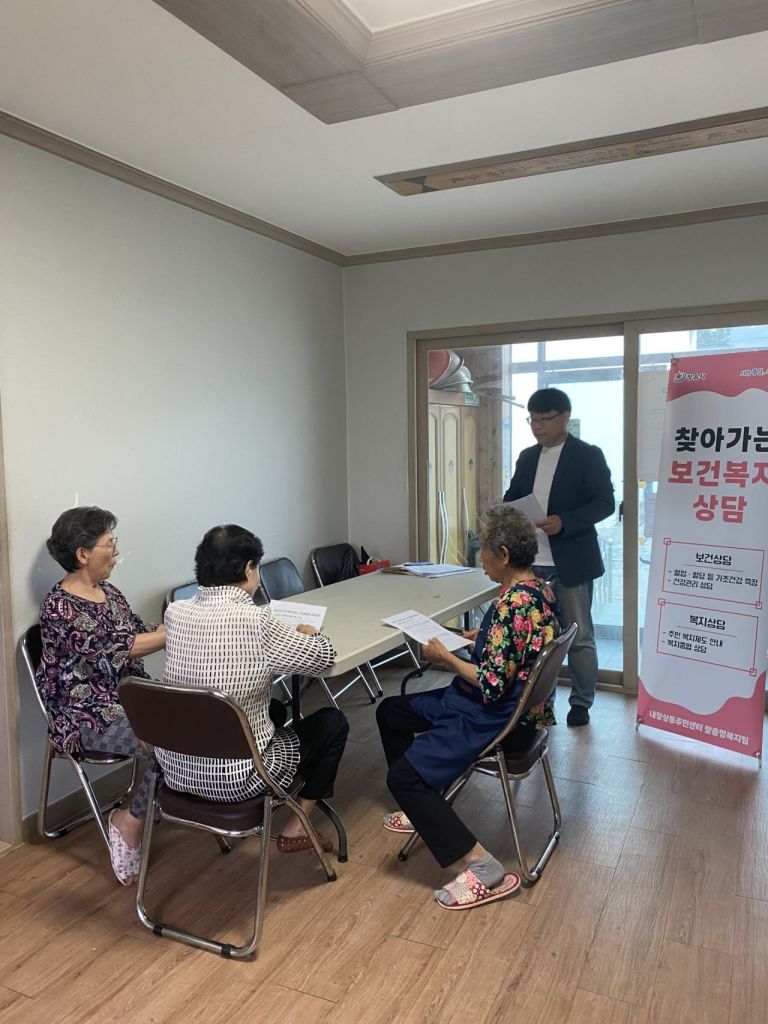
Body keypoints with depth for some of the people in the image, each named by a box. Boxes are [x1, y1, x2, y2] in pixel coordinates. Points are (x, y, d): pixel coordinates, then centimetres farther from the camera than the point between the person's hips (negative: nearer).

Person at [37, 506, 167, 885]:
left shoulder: (108, 593, 10)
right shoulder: (59, 608, -16)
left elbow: (141, 632, 8)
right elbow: (116, 650, -24)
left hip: (132, 697, 8)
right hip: (90, 716, -8)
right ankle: (130, 822, -3)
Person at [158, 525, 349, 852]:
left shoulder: (175, 612, -5)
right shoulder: (255, 621, -23)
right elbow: (323, 657, -9)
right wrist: (310, 634, 13)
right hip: (235, 778, -6)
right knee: (333, 723, 14)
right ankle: (294, 830, 20)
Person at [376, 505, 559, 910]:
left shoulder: (512, 605, -28)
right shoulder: (539, 589, 2)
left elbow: (492, 685, -27)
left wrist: (445, 656, -15)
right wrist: (479, 636, 9)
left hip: (497, 719, -11)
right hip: (514, 705, 11)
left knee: (403, 775, -18)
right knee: (391, 711, 17)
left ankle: (483, 868, -11)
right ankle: (424, 807, 31)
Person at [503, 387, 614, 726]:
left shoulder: (588, 455, -5)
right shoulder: (527, 457, 12)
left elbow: (605, 503, -11)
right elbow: (513, 497, 18)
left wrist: (563, 522, -24)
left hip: (570, 562, -5)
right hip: (531, 561, 5)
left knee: (578, 636, 6)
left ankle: (581, 702, 20)